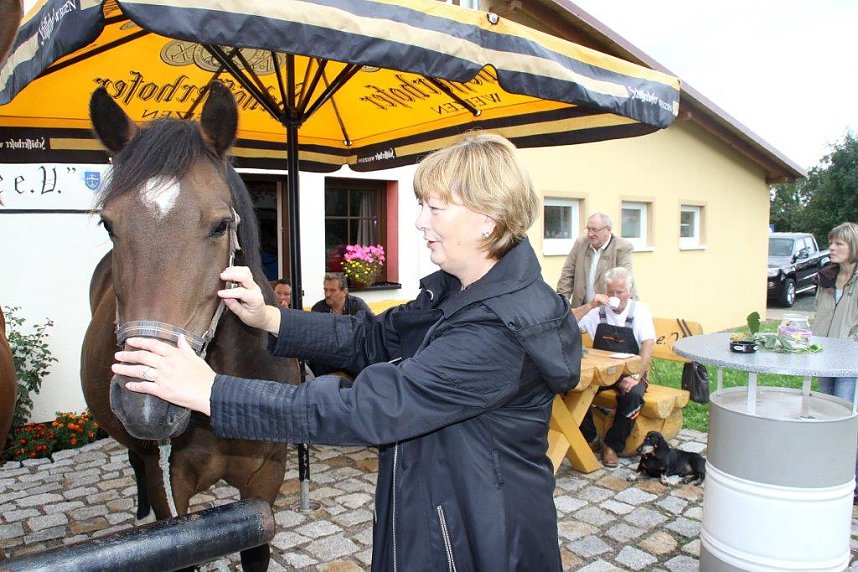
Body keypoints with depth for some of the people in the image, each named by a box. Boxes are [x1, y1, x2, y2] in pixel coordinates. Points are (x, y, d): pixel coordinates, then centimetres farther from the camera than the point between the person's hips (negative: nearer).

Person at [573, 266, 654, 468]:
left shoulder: (640, 310, -2)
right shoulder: (598, 310, 2)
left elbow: (648, 344, -13)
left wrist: (636, 376, -26)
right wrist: (590, 305, -17)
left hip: (629, 372, -1)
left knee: (633, 395, -33)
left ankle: (612, 445, -11)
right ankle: (590, 438, -4)